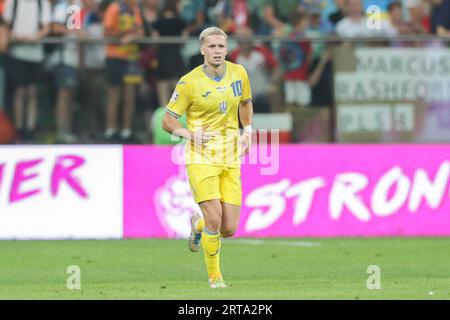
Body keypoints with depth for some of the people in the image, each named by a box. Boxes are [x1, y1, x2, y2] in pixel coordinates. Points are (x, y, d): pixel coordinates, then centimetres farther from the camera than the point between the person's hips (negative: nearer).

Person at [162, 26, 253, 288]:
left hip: (231, 158, 4)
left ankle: (198, 225, 36)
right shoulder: (189, 82, -9)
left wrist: (248, 130, 9)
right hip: (202, 158, -4)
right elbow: (168, 120, -3)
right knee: (214, 218, -18)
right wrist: (190, 134, -20)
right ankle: (214, 275, 3)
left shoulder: (239, 73, 4)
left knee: (229, 229, -1)